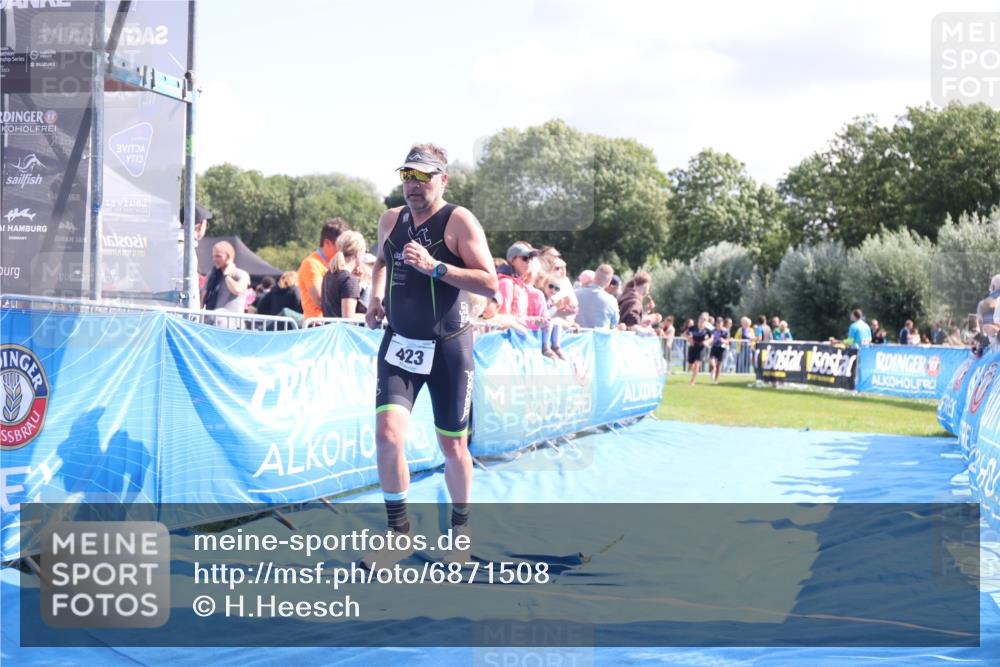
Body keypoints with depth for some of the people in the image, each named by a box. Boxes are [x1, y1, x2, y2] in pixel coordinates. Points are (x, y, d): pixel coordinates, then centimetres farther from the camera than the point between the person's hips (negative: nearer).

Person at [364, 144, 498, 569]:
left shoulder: (459, 221, -10)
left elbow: (490, 284, -18)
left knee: (452, 445, 7)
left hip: (448, 347, -3)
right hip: (399, 343, 3)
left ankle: (460, 528, 30)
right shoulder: (390, 220, 6)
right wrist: (375, 297, 9)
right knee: (388, 433, -14)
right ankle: (398, 532, 1)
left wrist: (433, 266, -26)